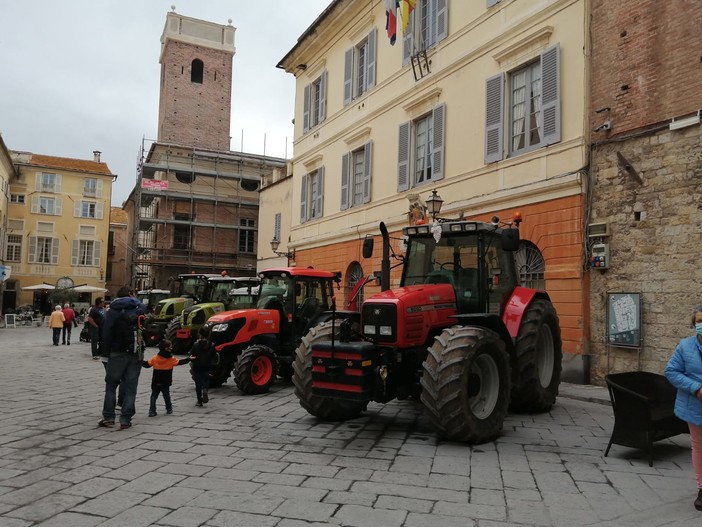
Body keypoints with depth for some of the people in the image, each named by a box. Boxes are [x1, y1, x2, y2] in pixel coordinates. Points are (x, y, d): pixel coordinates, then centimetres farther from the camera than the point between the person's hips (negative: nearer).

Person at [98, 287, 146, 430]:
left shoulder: (112, 311, 3)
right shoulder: (140, 309, 7)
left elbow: (106, 333, -1)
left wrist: (106, 352, 4)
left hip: (118, 353, -1)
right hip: (136, 353, 1)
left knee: (111, 384, 11)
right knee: (130, 387, 4)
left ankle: (108, 418, 11)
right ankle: (125, 420, 3)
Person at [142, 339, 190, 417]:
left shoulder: (155, 358, -6)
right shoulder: (171, 359, -10)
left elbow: (147, 364, -3)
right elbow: (180, 362, -5)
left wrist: (141, 362, 13)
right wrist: (188, 359, 5)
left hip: (155, 383, 1)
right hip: (166, 383, 0)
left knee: (153, 397, 7)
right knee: (167, 397, 17)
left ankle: (152, 411, 0)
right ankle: (169, 409, 28)